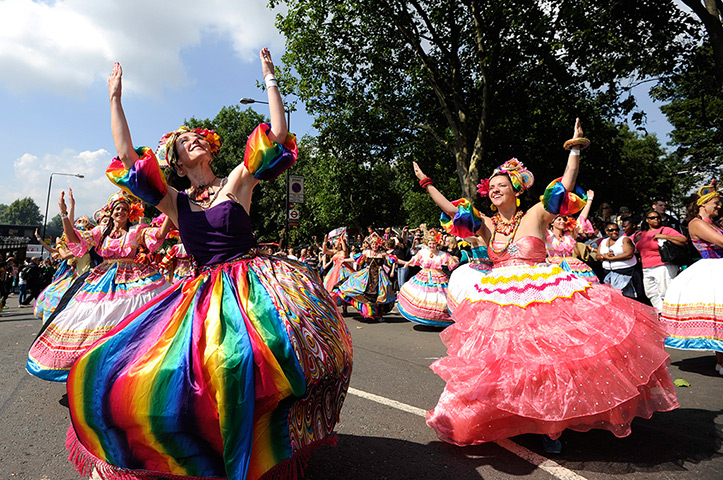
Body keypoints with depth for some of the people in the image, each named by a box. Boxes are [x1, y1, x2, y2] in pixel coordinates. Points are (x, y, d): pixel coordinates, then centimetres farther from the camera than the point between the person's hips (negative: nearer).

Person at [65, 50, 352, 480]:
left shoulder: (237, 181, 7)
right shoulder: (175, 203, 13)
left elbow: (279, 133, 0)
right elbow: (127, 157, 8)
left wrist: (269, 77, 5)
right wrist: (115, 98, 15)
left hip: (254, 282, -3)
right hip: (207, 295, 3)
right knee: (123, 367, -3)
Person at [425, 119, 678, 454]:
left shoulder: (535, 215, -1)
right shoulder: (486, 224, 6)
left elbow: (565, 187, -6)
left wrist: (575, 149, -6)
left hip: (542, 297, -2)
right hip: (500, 301, 3)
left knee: (547, 357, 0)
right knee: (502, 359, 7)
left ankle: (551, 425, 20)